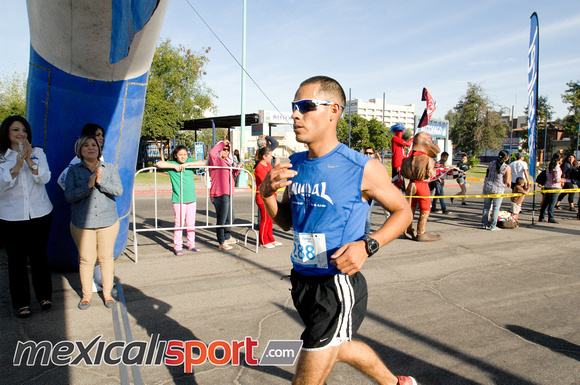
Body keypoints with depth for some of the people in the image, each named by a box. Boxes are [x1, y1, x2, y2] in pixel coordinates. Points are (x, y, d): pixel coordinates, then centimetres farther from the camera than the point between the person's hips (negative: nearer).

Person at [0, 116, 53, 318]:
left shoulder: (38, 153, 3)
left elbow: (45, 178, -9)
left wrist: (30, 161, -24)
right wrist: (17, 166, -24)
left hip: (40, 214, 1)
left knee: (39, 256, 9)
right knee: (16, 259, 4)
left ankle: (44, 296, 25)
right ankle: (21, 303, 17)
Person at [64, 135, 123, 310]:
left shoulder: (110, 168, 6)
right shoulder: (74, 171, 4)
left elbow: (118, 191, -6)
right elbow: (69, 195, -7)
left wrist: (101, 181, -20)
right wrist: (88, 185, -21)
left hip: (108, 222, 1)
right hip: (82, 223, 0)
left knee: (106, 258, 7)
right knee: (86, 259, 4)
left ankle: (107, 293, 22)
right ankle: (86, 295, 21)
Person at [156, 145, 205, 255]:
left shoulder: (189, 161, 10)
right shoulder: (172, 164, 1)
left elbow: (202, 163, -3)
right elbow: (158, 164, -14)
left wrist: (187, 164, -12)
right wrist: (175, 166, -13)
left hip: (192, 198, 4)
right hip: (178, 199, -3)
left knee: (191, 223, 10)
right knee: (179, 224, -3)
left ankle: (191, 245, 22)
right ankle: (177, 247, 8)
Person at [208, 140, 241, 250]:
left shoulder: (227, 162, 21)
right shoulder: (216, 160, -5)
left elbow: (232, 175, 29)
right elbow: (211, 153, -28)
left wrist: (238, 169, 11)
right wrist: (222, 143, -18)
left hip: (227, 194, 10)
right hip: (219, 194, -9)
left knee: (231, 217, 21)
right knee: (221, 219, -4)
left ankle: (227, 237, 39)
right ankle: (221, 243, 6)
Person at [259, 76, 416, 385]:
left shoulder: (363, 169, -17)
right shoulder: (294, 165, 1)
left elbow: (402, 211, -4)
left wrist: (368, 245, -21)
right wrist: (267, 194, -9)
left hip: (338, 289, -7)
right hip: (302, 281, 7)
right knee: (340, 348, 29)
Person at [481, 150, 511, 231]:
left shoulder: (492, 163, 3)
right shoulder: (507, 167, -11)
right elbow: (507, 181, -10)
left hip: (487, 187, 4)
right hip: (498, 189, -4)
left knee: (486, 206, 13)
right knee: (496, 208, 6)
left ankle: (484, 224, 18)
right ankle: (493, 226, 8)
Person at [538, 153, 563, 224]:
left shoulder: (549, 165, 9)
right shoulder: (556, 167, -14)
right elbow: (557, 179, -17)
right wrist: (562, 180, 2)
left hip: (547, 186, 7)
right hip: (554, 187, -7)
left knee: (545, 202, 12)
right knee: (552, 203, -3)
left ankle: (541, 218, 15)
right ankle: (551, 218, 0)